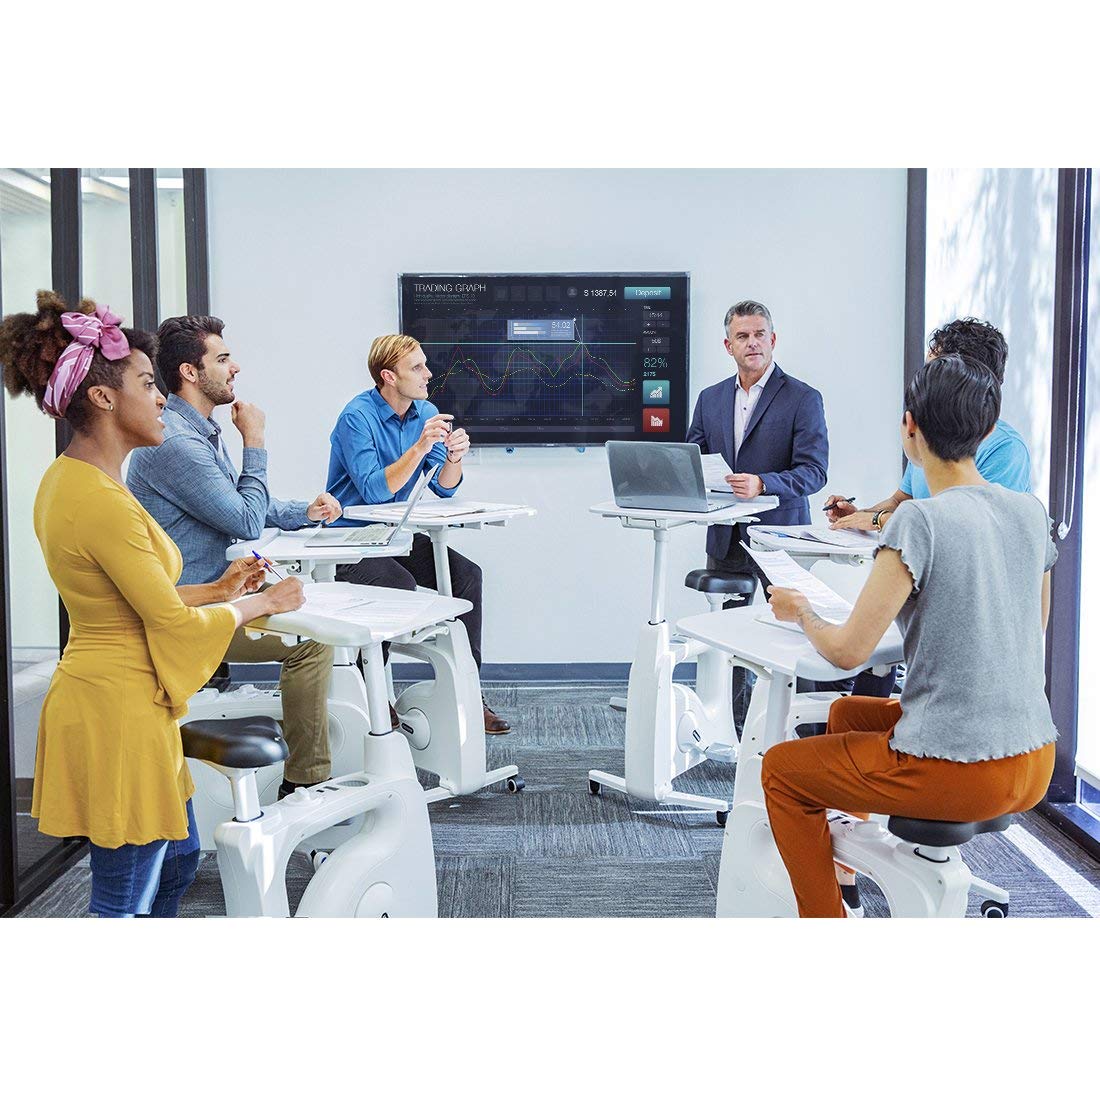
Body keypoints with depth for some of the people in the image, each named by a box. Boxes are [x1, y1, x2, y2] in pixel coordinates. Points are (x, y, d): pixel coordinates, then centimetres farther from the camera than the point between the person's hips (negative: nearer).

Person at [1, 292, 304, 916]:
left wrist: (218, 591, 12)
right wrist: (262, 604, -3)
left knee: (178, 859, 26)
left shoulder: (67, 480, 7)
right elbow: (174, 623, -19)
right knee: (124, 901, 6)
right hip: (120, 713, -10)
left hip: (106, 697, 10)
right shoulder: (102, 502, -25)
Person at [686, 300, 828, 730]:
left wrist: (762, 483, -28)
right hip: (727, 539, 5)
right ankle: (739, 730, 21)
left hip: (780, 538, -5)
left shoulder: (803, 399, -5)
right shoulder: (710, 398, 12)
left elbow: (814, 471, -13)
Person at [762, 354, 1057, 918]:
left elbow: (847, 651, -18)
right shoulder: (1031, 512, 3)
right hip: (1034, 761, 8)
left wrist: (802, 613, 4)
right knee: (847, 713, 30)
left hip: (958, 772, -7)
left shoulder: (920, 521, -19)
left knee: (781, 769, 14)